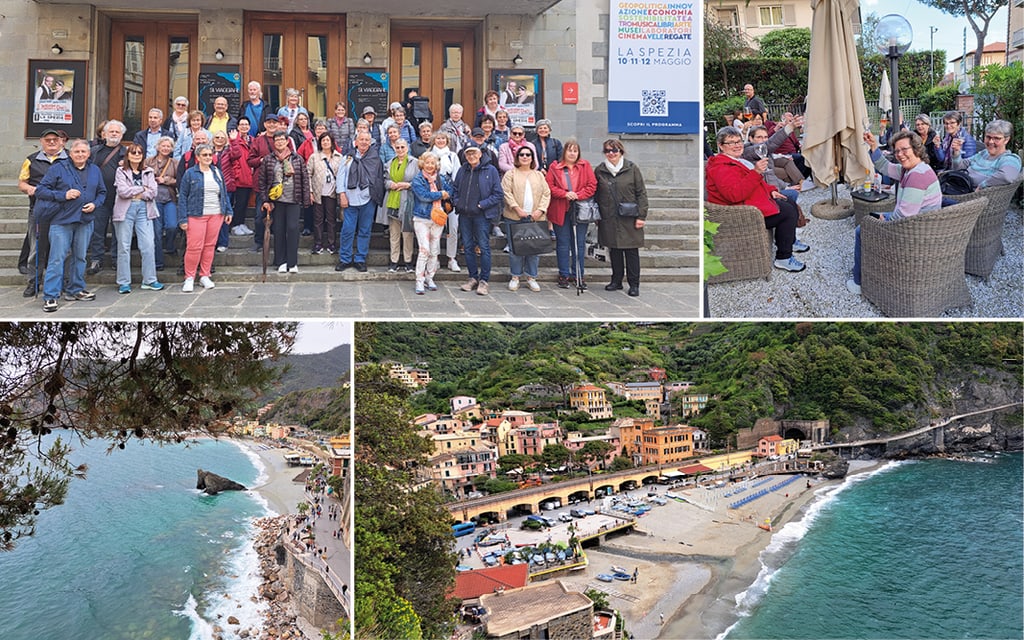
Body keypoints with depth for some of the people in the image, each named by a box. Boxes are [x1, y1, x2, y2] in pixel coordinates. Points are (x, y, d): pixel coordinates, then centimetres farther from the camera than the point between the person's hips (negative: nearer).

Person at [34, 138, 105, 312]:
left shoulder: (95, 170, 11)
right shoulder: (58, 168, -3)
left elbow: (102, 192, 18)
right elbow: (41, 190, -4)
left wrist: (95, 204, -3)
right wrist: (63, 195, -16)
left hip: (85, 220, 5)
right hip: (61, 220, -5)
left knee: (80, 257, 14)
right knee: (57, 258, -7)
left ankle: (75, 289, 28)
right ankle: (50, 296, -5)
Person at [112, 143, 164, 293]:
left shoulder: (148, 172, 12)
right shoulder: (121, 171, 6)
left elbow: (153, 192, -1)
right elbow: (122, 191, -9)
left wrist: (134, 193, -6)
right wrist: (142, 188, -3)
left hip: (144, 210, 2)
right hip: (125, 211, -2)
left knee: (148, 246, -4)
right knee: (124, 247, 1)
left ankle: (149, 280, 5)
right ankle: (124, 282, 6)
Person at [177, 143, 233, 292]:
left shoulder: (217, 172, 12)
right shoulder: (190, 174, -1)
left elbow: (224, 193, 18)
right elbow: (182, 196, -2)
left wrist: (228, 211, 10)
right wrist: (183, 218, -8)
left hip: (216, 215, 4)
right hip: (196, 215, -4)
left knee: (210, 246, 7)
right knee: (194, 247, -8)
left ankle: (205, 276, 18)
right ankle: (189, 278, 3)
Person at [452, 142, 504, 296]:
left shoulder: (490, 170, -4)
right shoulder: (462, 170, 10)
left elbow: (498, 195, -5)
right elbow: (454, 188, 23)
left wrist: (482, 204, -11)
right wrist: (457, 202, 5)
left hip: (482, 215, -5)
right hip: (464, 214, 5)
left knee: (484, 247, -3)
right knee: (468, 247, 9)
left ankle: (484, 280, 3)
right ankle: (473, 278, 20)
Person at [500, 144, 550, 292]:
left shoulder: (539, 175, 15)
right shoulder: (511, 173, 6)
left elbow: (546, 194, 9)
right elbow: (507, 192, -4)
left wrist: (540, 210, -5)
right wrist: (517, 208, -14)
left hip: (536, 218, 3)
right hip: (515, 217, -2)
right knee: (516, 247, -1)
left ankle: (531, 277, 11)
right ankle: (515, 277, 9)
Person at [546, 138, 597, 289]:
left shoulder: (585, 166, 5)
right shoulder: (555, 167, 2)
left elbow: (592, 186, 0)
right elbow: (549, 186, -3)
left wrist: (578, 195, -14)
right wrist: (565, 194, -16)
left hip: (580, 211, 1)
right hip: (561, 211, -1)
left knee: (579, 244, 6)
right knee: (563, 244, 4)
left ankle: (578, 275, 15)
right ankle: (564, 275, 12)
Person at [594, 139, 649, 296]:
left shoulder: (632, 168, -1)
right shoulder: (599, 170, 6)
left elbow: (641, 193, -1)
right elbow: (595, 194, 12)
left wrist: (641, 216, -7)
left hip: (629, 218, -2)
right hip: (609, 219, 2)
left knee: (631, 251, 0)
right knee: (614, 250, 10)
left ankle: (634, 284, 7)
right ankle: (616, 281, 22)